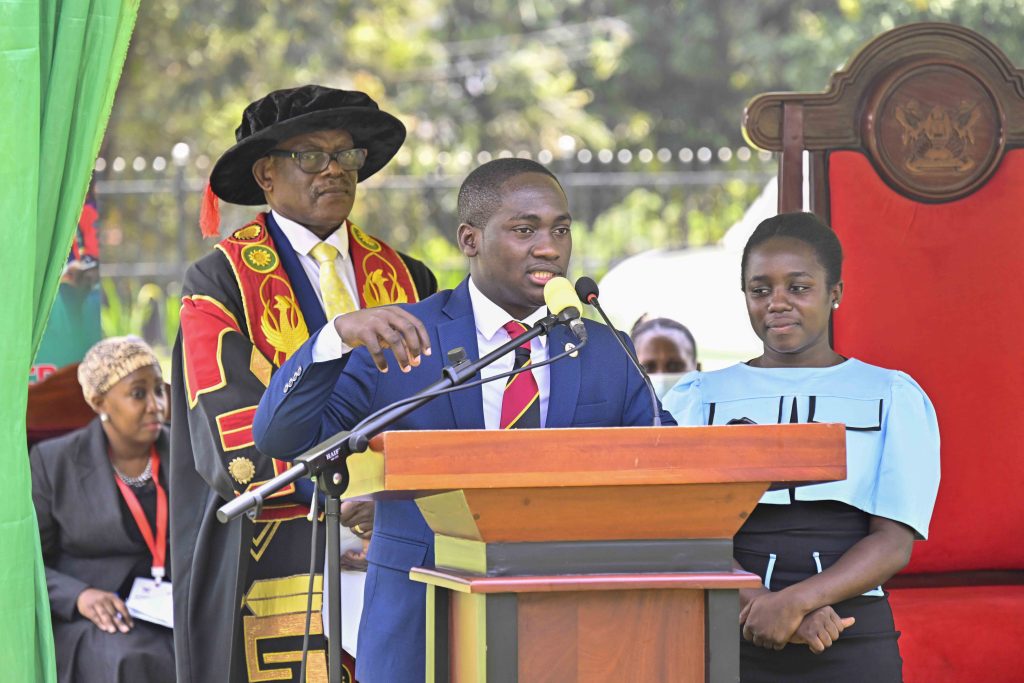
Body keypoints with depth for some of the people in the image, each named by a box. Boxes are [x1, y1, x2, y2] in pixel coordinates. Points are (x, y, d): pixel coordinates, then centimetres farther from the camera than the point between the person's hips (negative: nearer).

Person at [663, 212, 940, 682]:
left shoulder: (894, 396, 7)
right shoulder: (696, 399, 10)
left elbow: (895, 542, -3)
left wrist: (795, 601, -17)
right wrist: (760, 605, -17)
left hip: (852, 644, -1)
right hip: (730, 642, 1)